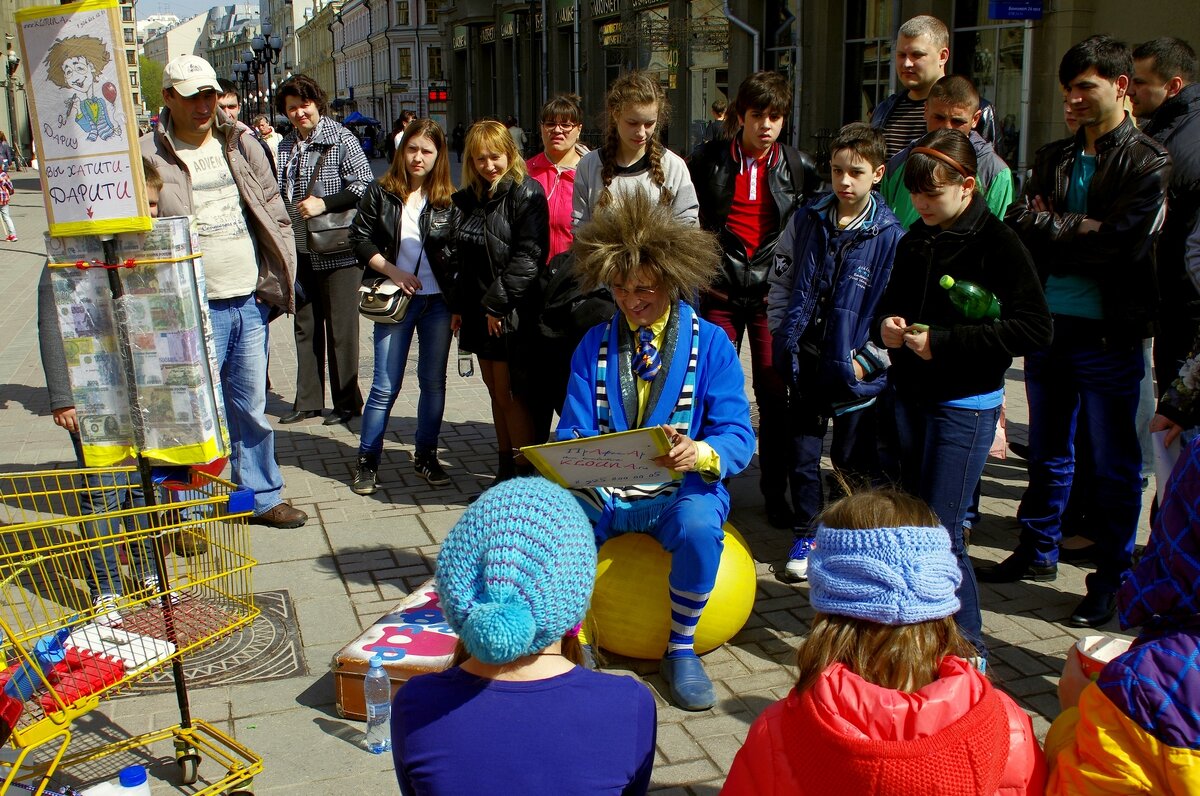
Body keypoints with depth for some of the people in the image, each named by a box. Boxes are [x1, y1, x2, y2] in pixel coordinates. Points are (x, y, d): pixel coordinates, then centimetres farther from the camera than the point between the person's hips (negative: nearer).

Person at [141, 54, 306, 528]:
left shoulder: (241, 144, 9)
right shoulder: (149, 156, -6)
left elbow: (273, 211, 13)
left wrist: (277, 278, 6)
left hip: (251, 302, 5)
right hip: (195, 310, -4)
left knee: (252, 407, 15)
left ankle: (262, 497, 28)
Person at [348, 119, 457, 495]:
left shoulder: (449, 199, 1)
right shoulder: (381, 192, -1)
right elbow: (360, 238, 0)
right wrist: (393, 271, -11)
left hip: (438, 299, 2)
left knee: (434, 382, 9)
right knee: (386, 386, 0)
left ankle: (426, 456, 23)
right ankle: (367, 461, 13)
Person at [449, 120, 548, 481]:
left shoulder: (525, 193, -10)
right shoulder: (468, 198, 14)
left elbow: (529, 255, -17)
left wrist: (497, 303, -18)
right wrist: (458, 306, 13)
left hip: (512, 314, -7)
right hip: (479, 312, 7)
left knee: (509, 394, -6)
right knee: (496, 392, 12)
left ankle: (526, 474, 3)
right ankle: (504, 469, 21)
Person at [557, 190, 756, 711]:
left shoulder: (711, 344, 0)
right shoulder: (594, 345, 8)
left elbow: (738, 435, -8)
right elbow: (574, 430, 2)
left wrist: (699, 453, -31)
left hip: (682, 489, -2)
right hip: (603, 491, 2)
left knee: (699, 526, -37)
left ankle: (681, 649, -9)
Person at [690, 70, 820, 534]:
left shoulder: (800, 168, 3)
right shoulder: (709, 161, 1)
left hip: (773, 292, 0)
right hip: (720, 291, 0)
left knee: (774, 395, 3)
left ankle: (775, 493, 14)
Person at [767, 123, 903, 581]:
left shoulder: (890, 237, -8)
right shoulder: (806, 221, 2)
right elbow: (781, 281, 10)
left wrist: (868, 360, -10)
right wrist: (782, 338, 3)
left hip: (855, 370, -3)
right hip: (807, 363, 3)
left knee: (852, 459, 6)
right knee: (803, 452, 10)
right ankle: (806, 534, 26)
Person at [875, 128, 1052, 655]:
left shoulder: (997, 243, -14)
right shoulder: (915, 241, 8)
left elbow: (1036, 330, -20)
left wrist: (943, 342, -22)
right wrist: (886, 325, -1)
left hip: (965, 405, -7)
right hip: (911, 396, 7)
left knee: (941, 532, -8)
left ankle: (967, 643, 9)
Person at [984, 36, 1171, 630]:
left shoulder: (1147, 163, -6)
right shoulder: (1053, 158, 12)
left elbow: (1120, 243, -18)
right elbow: (1017, 223, 1)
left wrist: (1051, 227, -9)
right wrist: (1080, 232, -12)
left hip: (1109, 335, -5)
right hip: (1051, 325, 5)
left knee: (1114, 464, 6)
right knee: (1048, 452, 18)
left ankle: (1111, 580, 18)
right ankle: (1038, 552, 33)